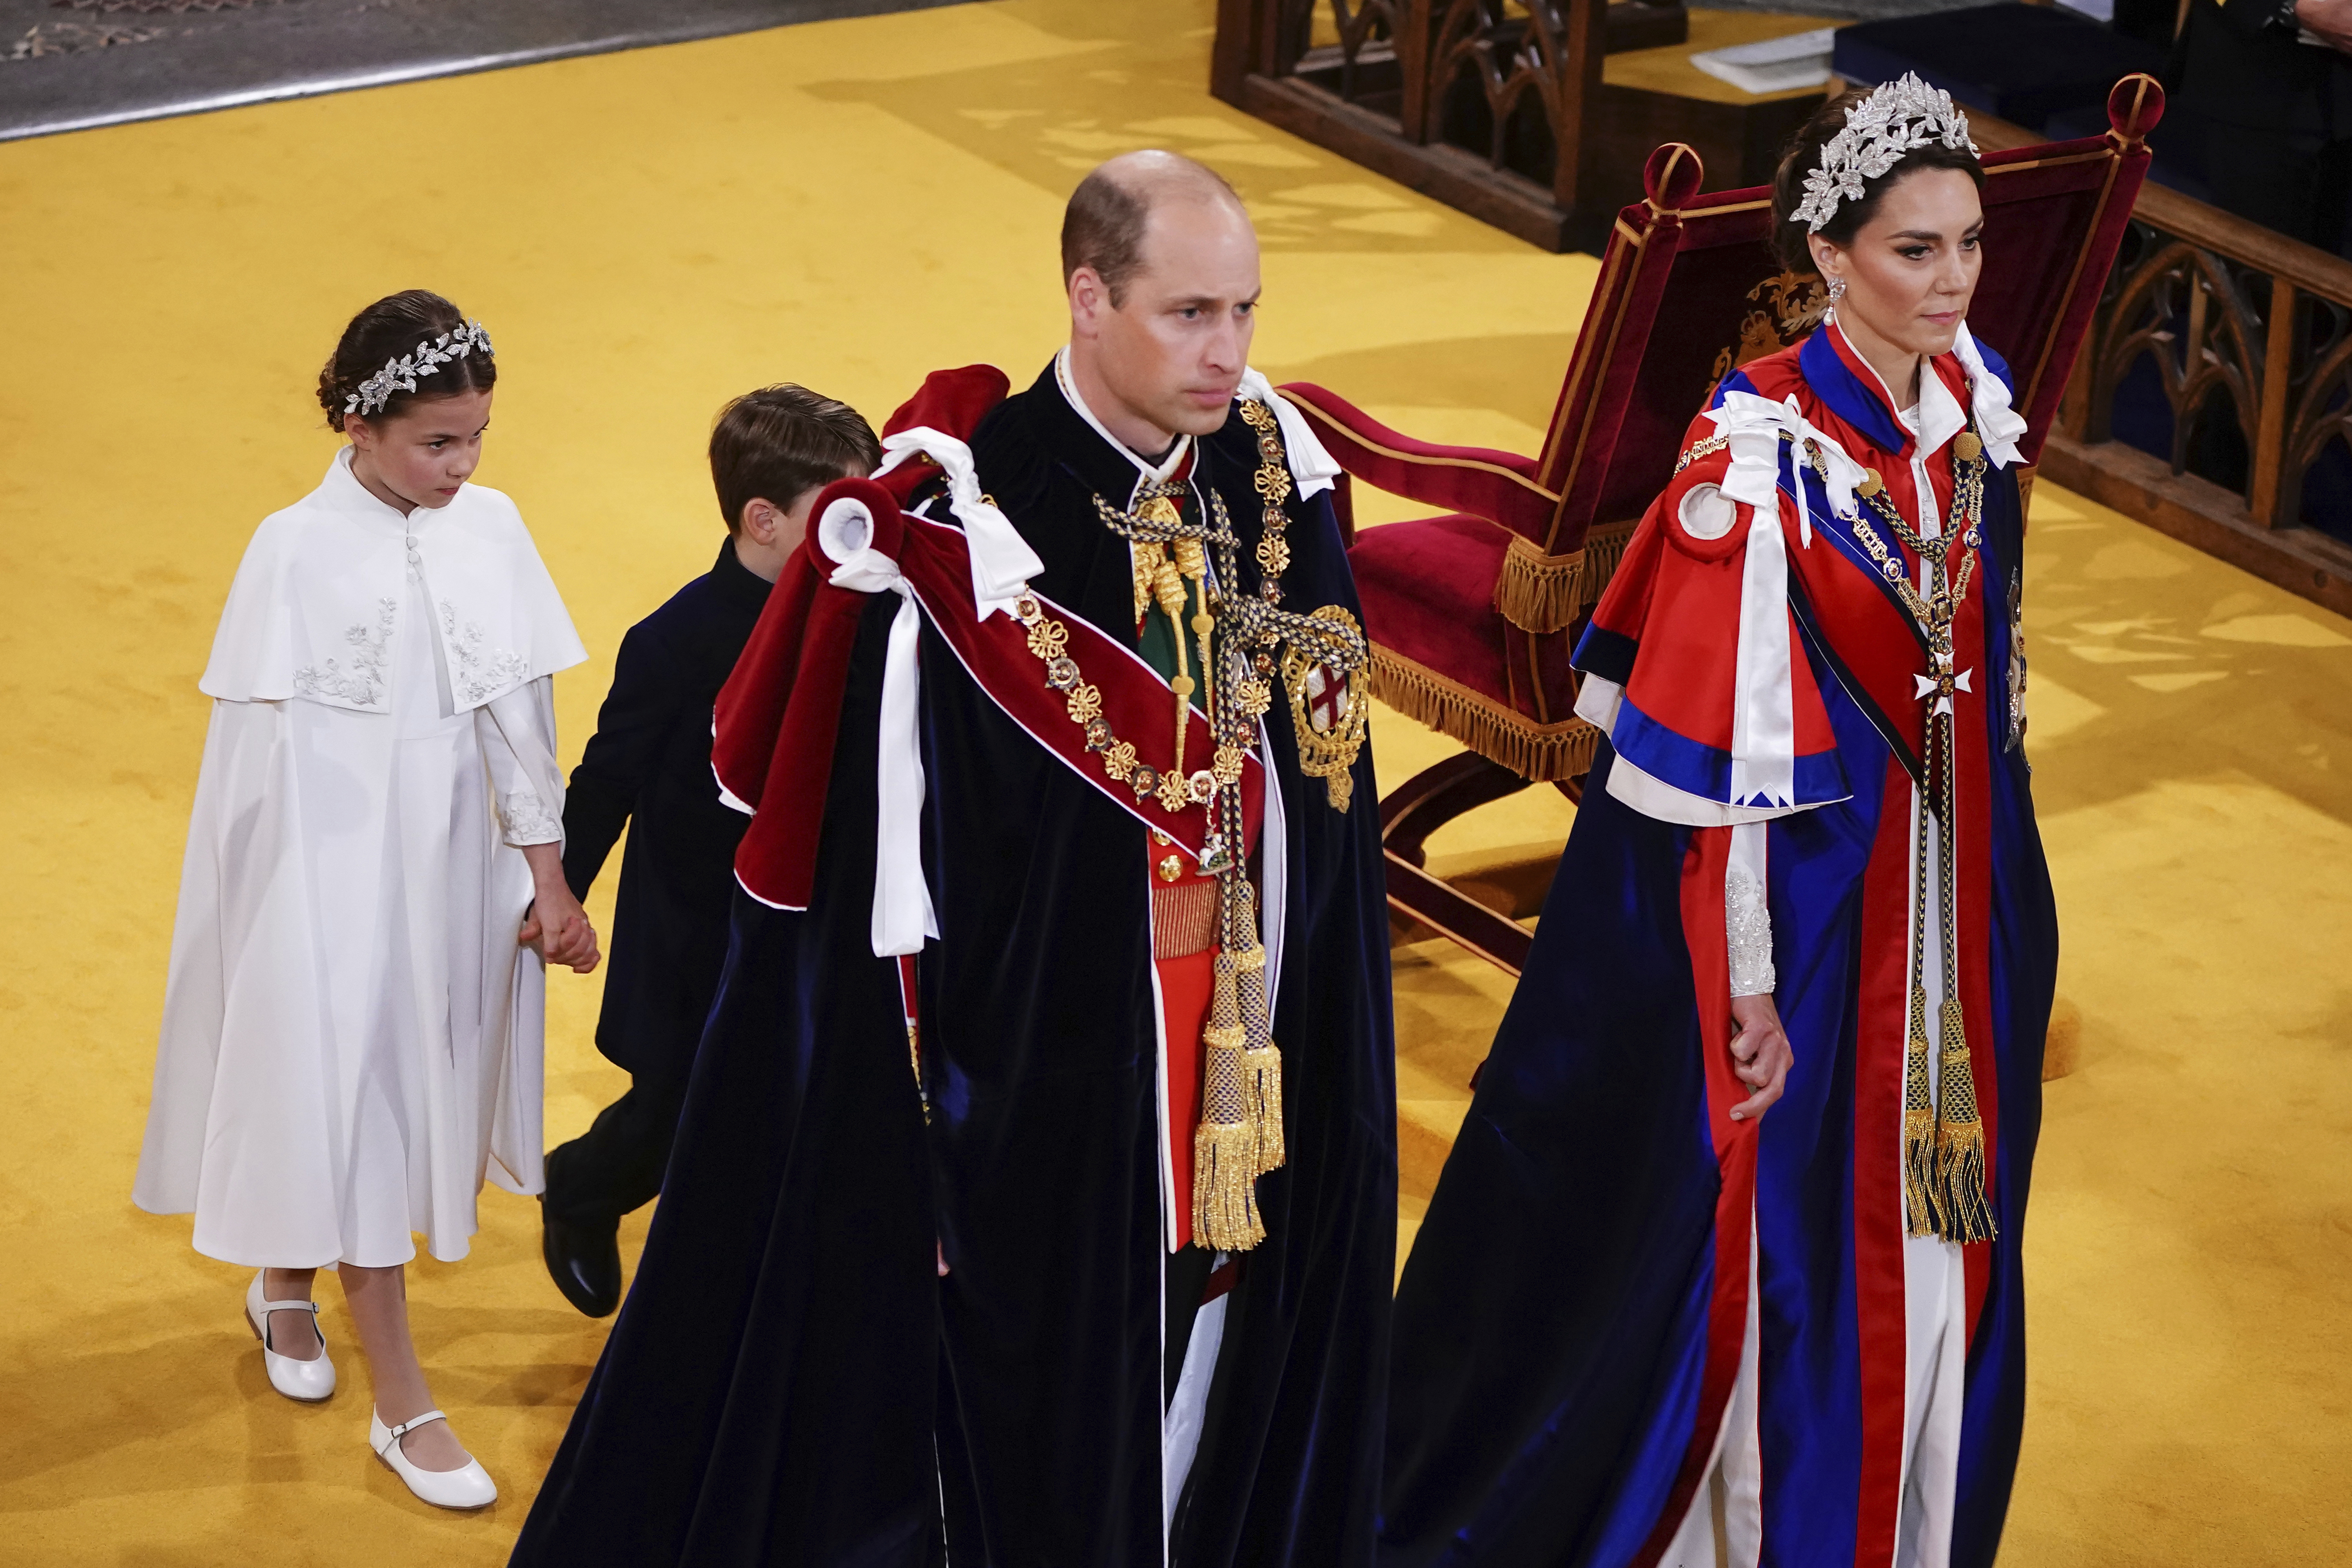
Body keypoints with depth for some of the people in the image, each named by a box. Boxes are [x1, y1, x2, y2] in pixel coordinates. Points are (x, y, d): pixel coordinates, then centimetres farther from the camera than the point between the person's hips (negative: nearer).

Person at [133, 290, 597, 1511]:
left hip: (456, 861, 5)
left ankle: (286, 1282, 44)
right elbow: (262, 750, -9)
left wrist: (547, 878, 4)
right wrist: (266, 922, -7)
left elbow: (520, 718, 2)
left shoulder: (492, 529, -3)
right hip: (337, 871, -5)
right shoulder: (297, 551, -14)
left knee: (424, 1083, 17)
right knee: (355, 1099, 1)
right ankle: (401, 1405, 9)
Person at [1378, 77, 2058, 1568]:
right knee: (1775, 1212, 6)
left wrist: (2003, 867, 16)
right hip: (1803, 879, -7)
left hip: (1958, 878, 7)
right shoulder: (1762, 446, -22)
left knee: (1934, 1219, 17)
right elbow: (1724, 733, -20)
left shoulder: (1976, 394, -1)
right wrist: (1750, 980, -18)